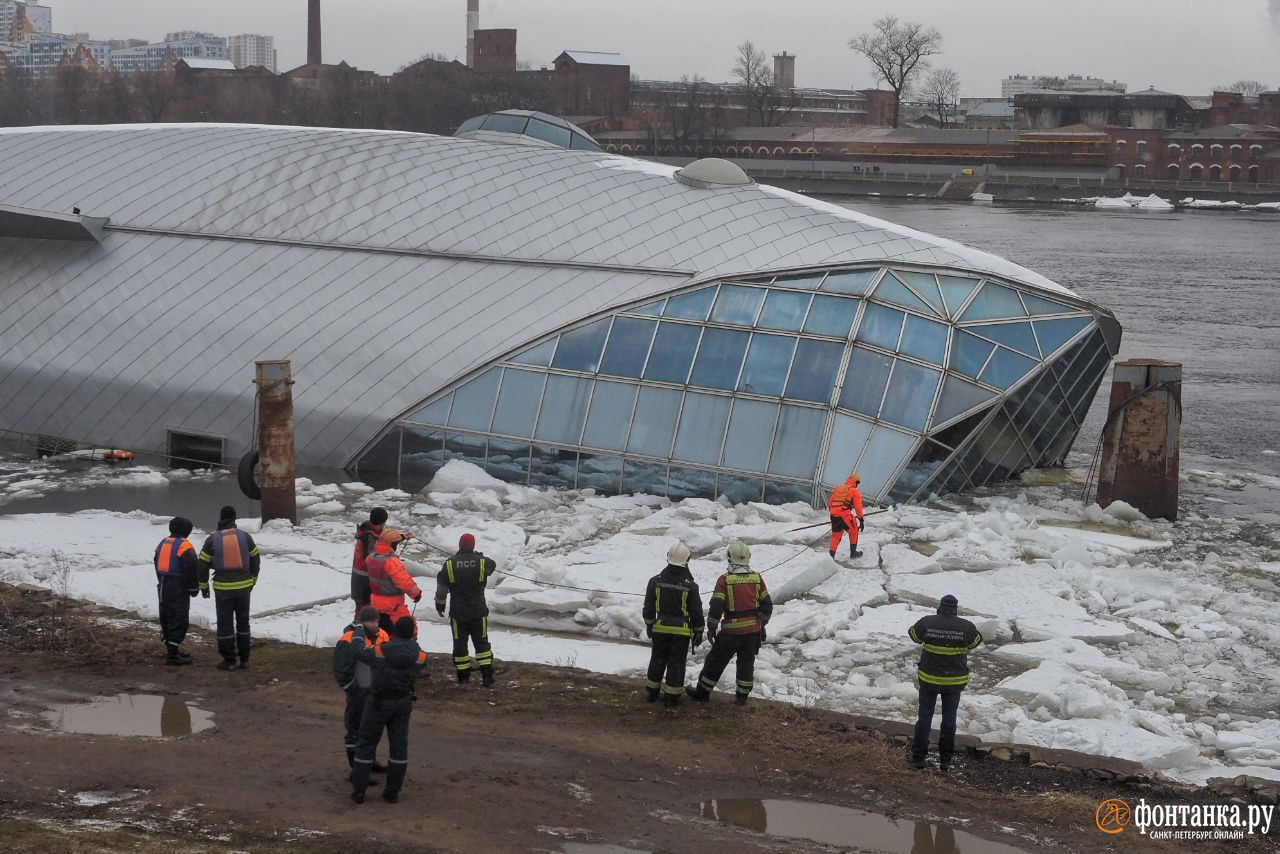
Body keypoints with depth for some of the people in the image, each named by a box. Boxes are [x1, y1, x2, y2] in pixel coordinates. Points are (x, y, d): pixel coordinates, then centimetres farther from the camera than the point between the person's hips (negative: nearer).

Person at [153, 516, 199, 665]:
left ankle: (171, 649, 26)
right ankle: (172, 654, -9)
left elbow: (157, 565, 19)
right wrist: (194, 588, -3)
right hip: (178, 589, -9)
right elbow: (191, 570, -15)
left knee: (167, 618, 16)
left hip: (163, 587, 9)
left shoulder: (162, 544, 12)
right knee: (180, 620, -6)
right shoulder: (184, 546, -14)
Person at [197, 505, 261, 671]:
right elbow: (255, 559, 9)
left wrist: (204, 586, 11)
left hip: (222, 588, -2)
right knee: (243, 621, 12)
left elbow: (203, 564, -1)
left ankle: (228, 660, 4)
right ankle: (244, 659, 13)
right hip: (243, 587, 2)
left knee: (225, 623, 5)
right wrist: (252, 580, 22)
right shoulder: (244, 536, 0)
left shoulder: (212, 540, -4)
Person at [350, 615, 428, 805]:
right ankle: (393, 790, 15)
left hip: (379, 702, -2)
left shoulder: (380, 651, -16)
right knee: (399, 746, 12)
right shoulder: (419, 655, -11)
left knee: (366, 744, 8)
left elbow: (360, 653, 0)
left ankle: (358, 790, 9)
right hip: (404, 702, 2)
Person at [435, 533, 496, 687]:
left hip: (457, 612, 0)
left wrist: (439, 604, 14)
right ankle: (487, 676, 0)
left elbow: (441, 587, -1)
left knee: (459, 643, 11)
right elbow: (492, 565, 17)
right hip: (478, 610, 0)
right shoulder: (482, 562, -8)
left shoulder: (449, 564, -8)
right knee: (481, 642, 8)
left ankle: (463, 676, 16)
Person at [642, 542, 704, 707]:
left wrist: (649, 625, 18)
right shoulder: (690, 586, -12)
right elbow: (696, 612, -6)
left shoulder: (656, 581, -5)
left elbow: (648, 607, 4)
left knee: (657, 660, 17)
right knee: (676, 663, 6)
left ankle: (651, 692, 27)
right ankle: (671, 697, 9)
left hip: (660, 628, 2)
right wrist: (698, 632, 6)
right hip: (682, 631, -2)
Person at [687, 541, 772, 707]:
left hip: (732, 631, -4)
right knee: (747, 662, 18)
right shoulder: (757, 579, 0)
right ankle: (742, 696, 25)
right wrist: (761, 625, 19)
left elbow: (716, 608, -14)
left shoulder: (724, 580, -13)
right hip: (753, 630, 4)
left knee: (716, 661, 10)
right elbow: (767, 605, 6)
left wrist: (711, 629, -1)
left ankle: (703, 693, 20)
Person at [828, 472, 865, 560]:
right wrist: (861, 520, 1)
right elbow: (858, 507, -1)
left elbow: (830, 504, 22)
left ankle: (831, 555, 13)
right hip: (845, 515, -5)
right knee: (853, 532, 18)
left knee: (835, 535, 16)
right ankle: (853, 552, 22)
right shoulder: (854, 491, 4)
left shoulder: (837, 489, 20)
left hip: (834, 515, 5)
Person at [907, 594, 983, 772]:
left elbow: (913, 634, 6)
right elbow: (977, 640, 7)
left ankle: (918, 757, 14)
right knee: (949, 718, 13)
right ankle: (945, 759, 19)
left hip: (928, 678, 0)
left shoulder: (926, 622, -14)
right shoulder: (966, 627, -13)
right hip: (955, 681, 0)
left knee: (924, 716, 12)